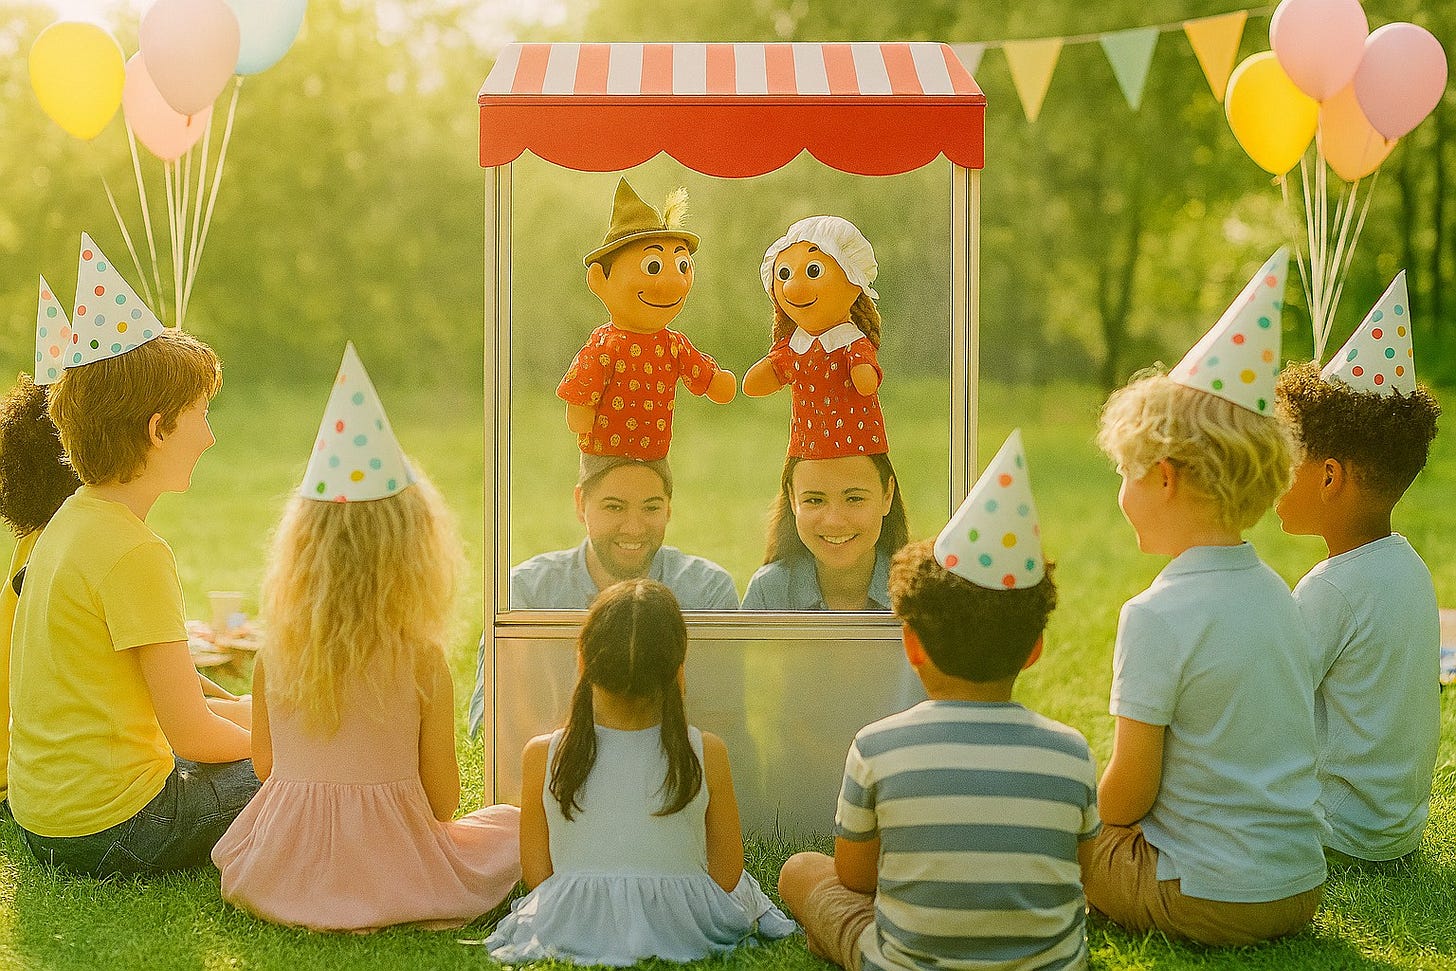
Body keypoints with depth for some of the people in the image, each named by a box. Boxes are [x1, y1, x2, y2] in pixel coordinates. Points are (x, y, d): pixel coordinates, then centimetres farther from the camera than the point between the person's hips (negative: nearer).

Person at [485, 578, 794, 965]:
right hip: (685, 929, 1)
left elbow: (537, 877, -4)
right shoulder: (707, 754, -13)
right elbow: (726, 875, -4)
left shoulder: (542, 756, -12)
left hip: (569, 929, -1)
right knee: (743, 886, 36)